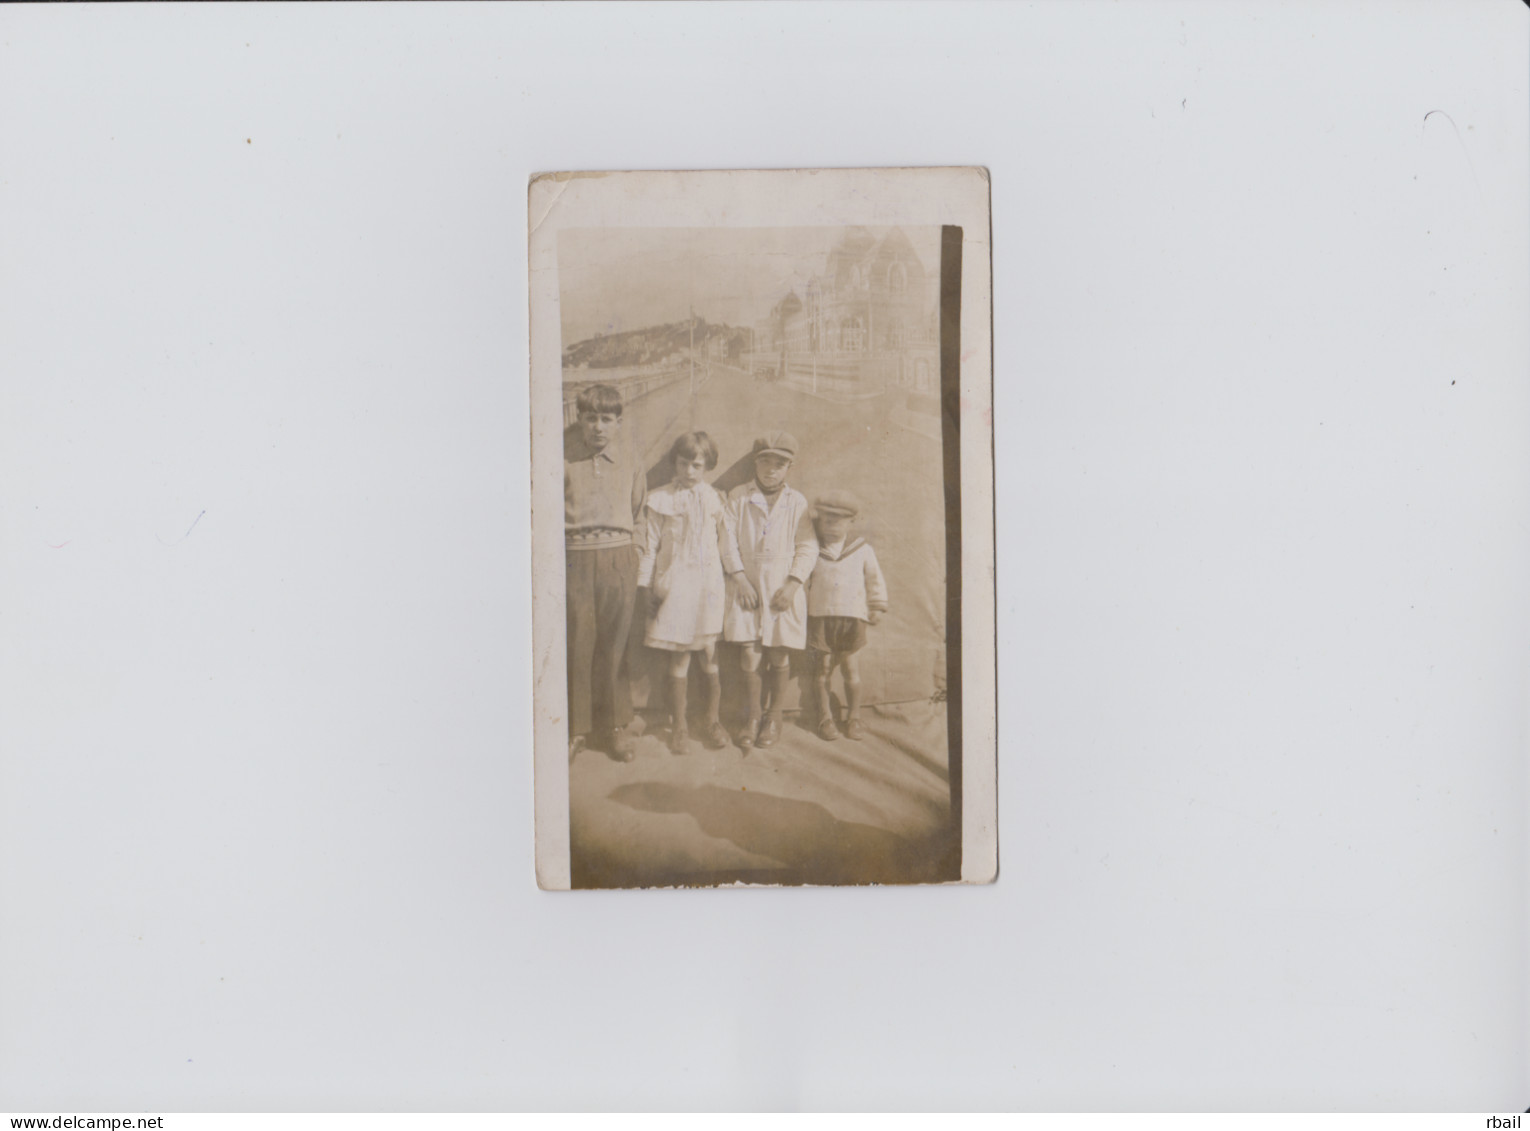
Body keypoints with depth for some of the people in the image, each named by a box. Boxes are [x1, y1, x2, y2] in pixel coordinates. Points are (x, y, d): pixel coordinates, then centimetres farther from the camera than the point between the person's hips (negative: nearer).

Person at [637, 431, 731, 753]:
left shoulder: (713, 498, 7)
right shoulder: (661, 499, -1)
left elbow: (723, 539, 15)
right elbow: (649, 545, 1)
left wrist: (724, 576, 9)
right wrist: (647, 587, -1)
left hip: (709, 585, 2)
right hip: (675, 585, -2)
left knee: (710, 654, 5)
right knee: (680, 657, 2)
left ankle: (713, 721, 19)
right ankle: (679, 725, 15)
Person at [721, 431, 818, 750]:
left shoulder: (797, 502, 4)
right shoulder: (738, 497, 4)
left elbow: (807, 547, 2)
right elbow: (728, 540, 1)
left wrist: (792, 584, -9)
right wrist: (739, 577, -9)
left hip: (783, 588, 0)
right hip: (747, 585, 0)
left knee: (778, 655, 4)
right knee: (749, 655, -5)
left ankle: (774, 717, 21)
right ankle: (753, 718, 12)